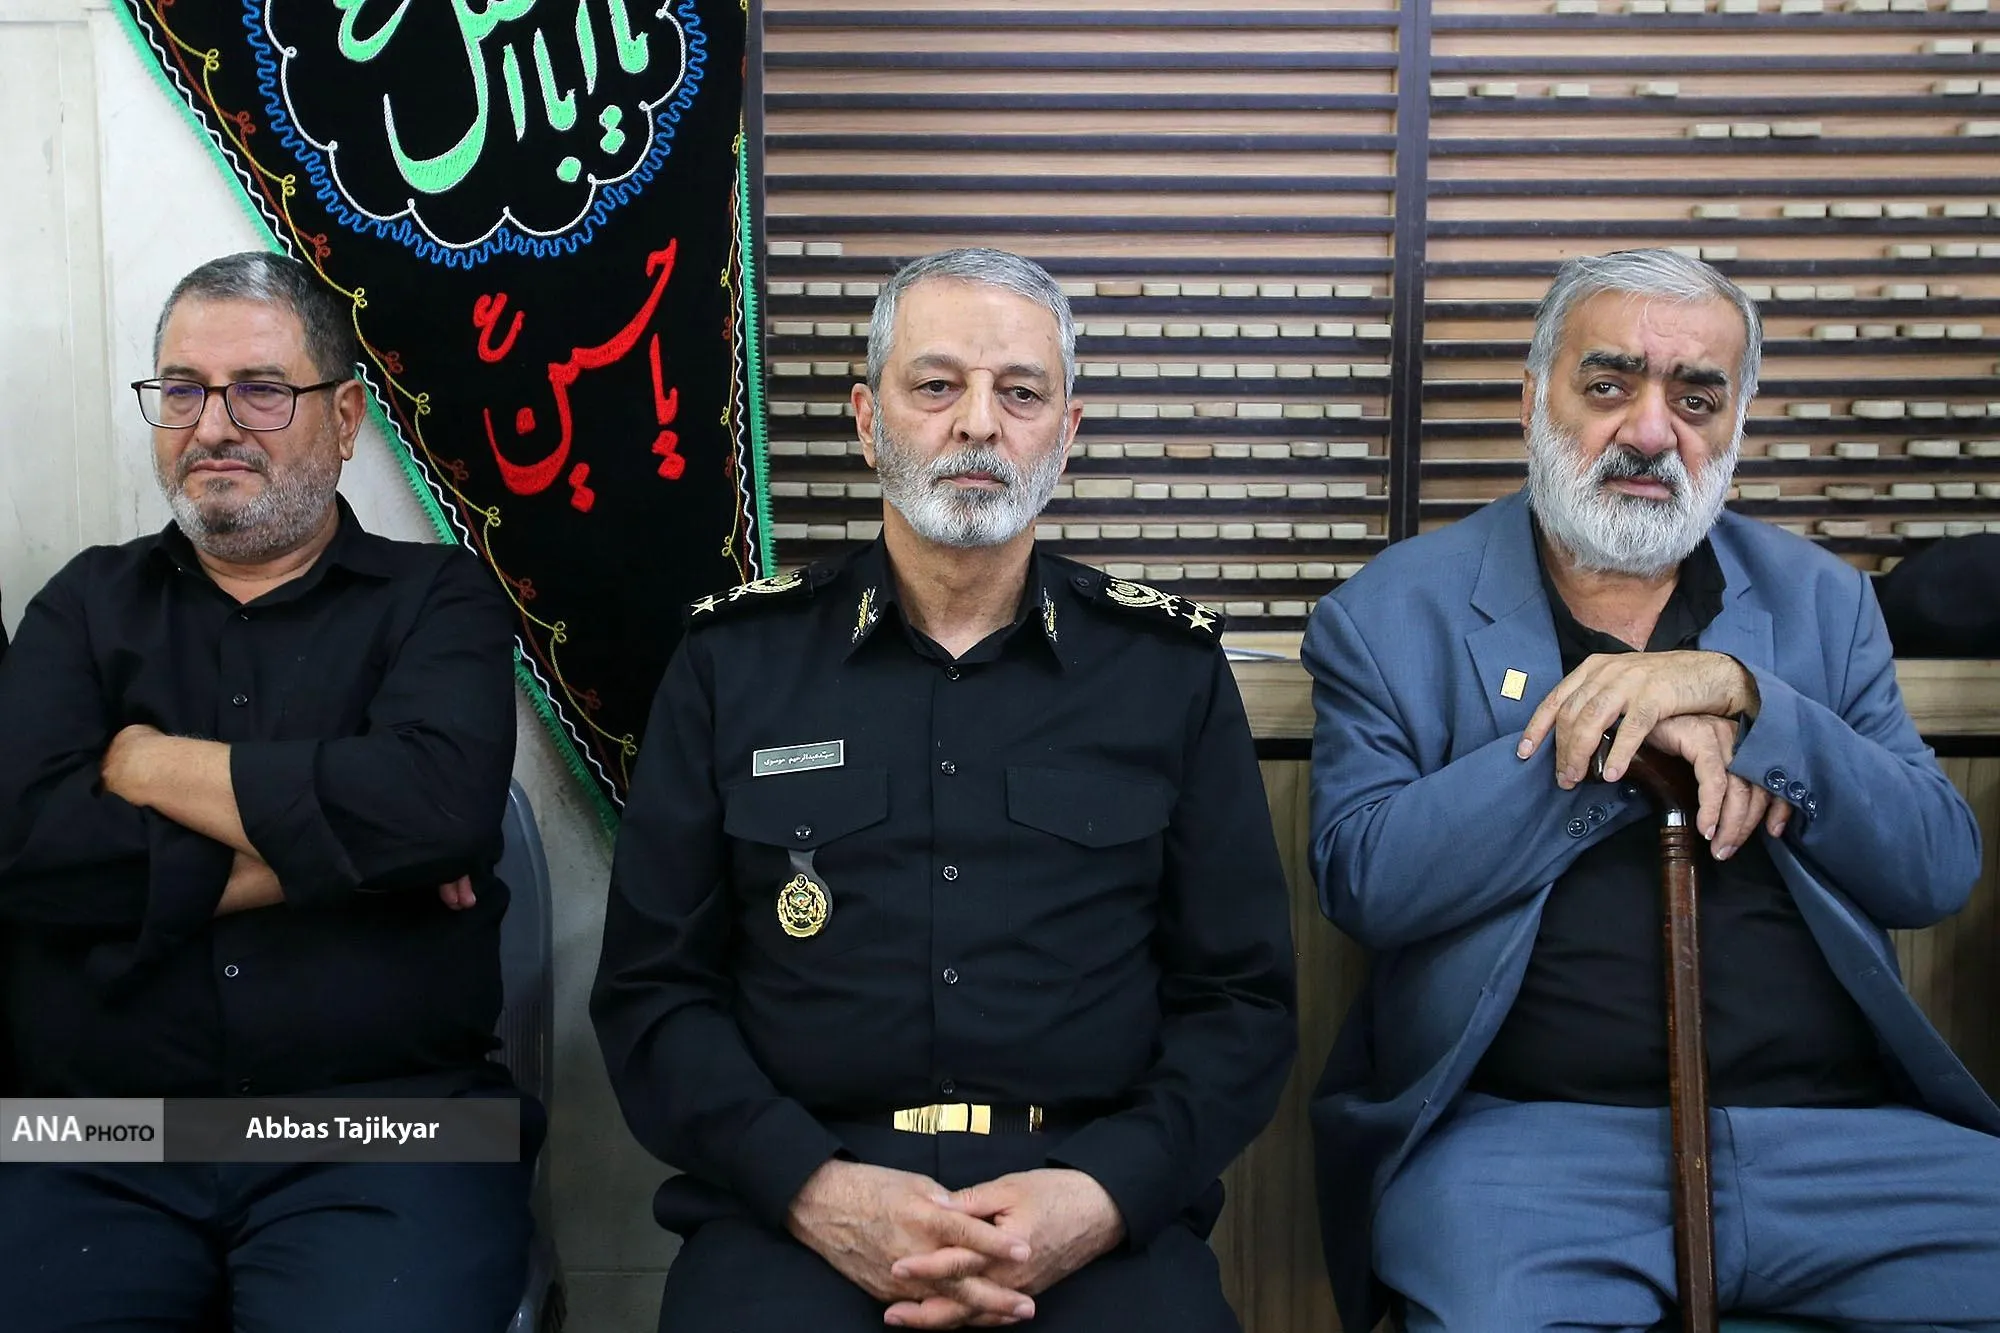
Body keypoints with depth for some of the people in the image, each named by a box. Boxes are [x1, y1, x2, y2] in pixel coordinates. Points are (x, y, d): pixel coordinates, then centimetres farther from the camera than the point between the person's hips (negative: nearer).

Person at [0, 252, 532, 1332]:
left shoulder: (436, 602, 7)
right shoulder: (88, 606, 15)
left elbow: (435, 804, -14)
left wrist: (151, 764, -4)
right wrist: (326, 853, -6)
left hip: (387, 1123, -2)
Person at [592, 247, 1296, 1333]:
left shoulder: (1173, 670, 9)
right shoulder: (734, 660, 9)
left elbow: (1237, 999, 7)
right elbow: (653, 990, 6)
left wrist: (1105, 1196, -10)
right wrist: (813, 1188, -10)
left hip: (1097, 1218, 1)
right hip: (789, 1207, 0)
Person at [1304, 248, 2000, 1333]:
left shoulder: (1817, 601, 14)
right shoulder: (1393, 614, 5)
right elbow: (1363, 878, -8)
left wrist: (1739, 694, -11)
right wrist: (1634, 741, -12)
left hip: (1842, 1123, 4)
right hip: (1531, 1132, -3)